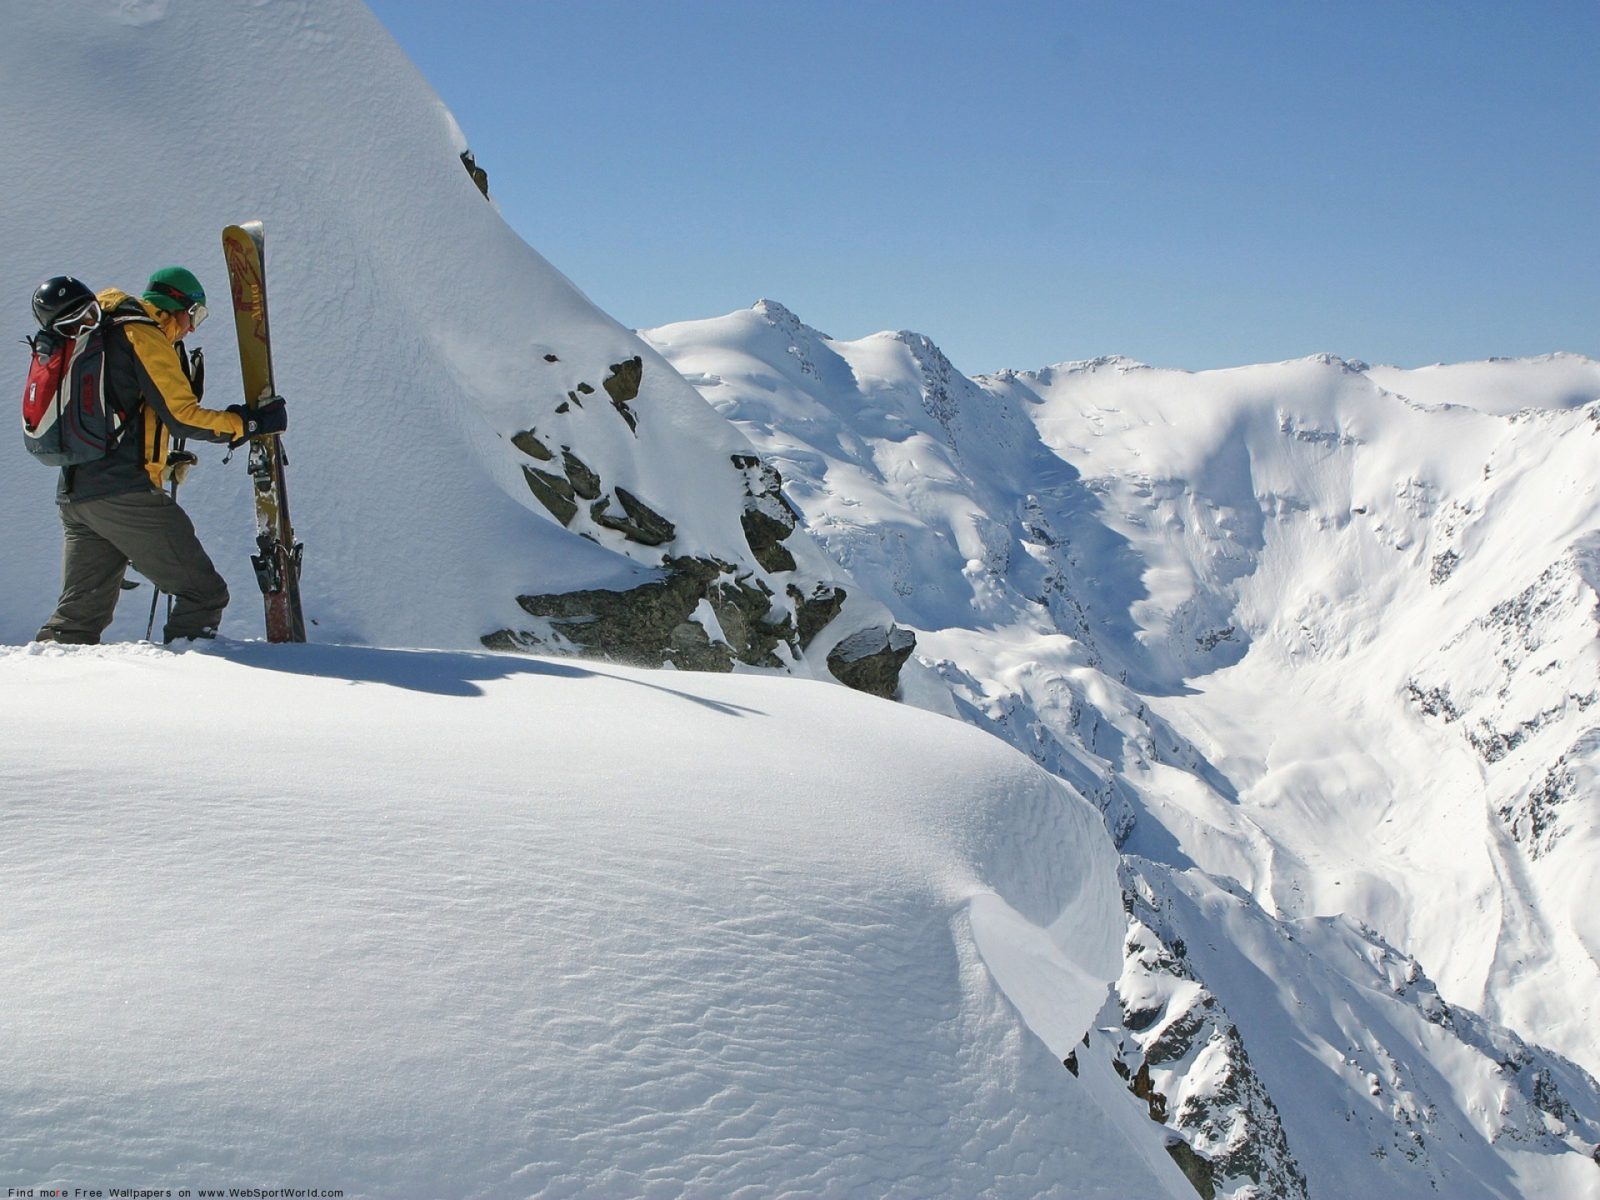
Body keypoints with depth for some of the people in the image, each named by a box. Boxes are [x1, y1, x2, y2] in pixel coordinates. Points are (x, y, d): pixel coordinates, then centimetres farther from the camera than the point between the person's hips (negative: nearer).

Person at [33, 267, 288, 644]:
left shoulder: (94, 337, 23)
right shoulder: (144, 336, -5)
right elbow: (182, 416, -13)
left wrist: (163, 461, 30)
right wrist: (249, 423, -5)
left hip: (73, 495, 9)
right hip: (124, 495, -9)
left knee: (79, 614, 16)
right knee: (204, 594, -5)